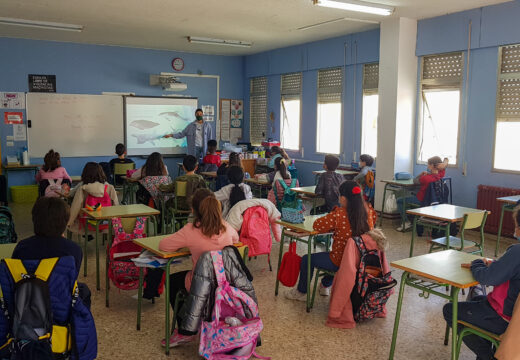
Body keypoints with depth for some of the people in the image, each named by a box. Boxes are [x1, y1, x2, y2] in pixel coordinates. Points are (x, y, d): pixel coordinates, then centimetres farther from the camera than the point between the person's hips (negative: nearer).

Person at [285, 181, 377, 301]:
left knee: (307, 259, 17)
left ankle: (301, 292, 36)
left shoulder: (339, 214, -28)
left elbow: (317, 225, -19)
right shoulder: (368, 211, -10)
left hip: (341, 262, -7)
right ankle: (325, 286, 56)